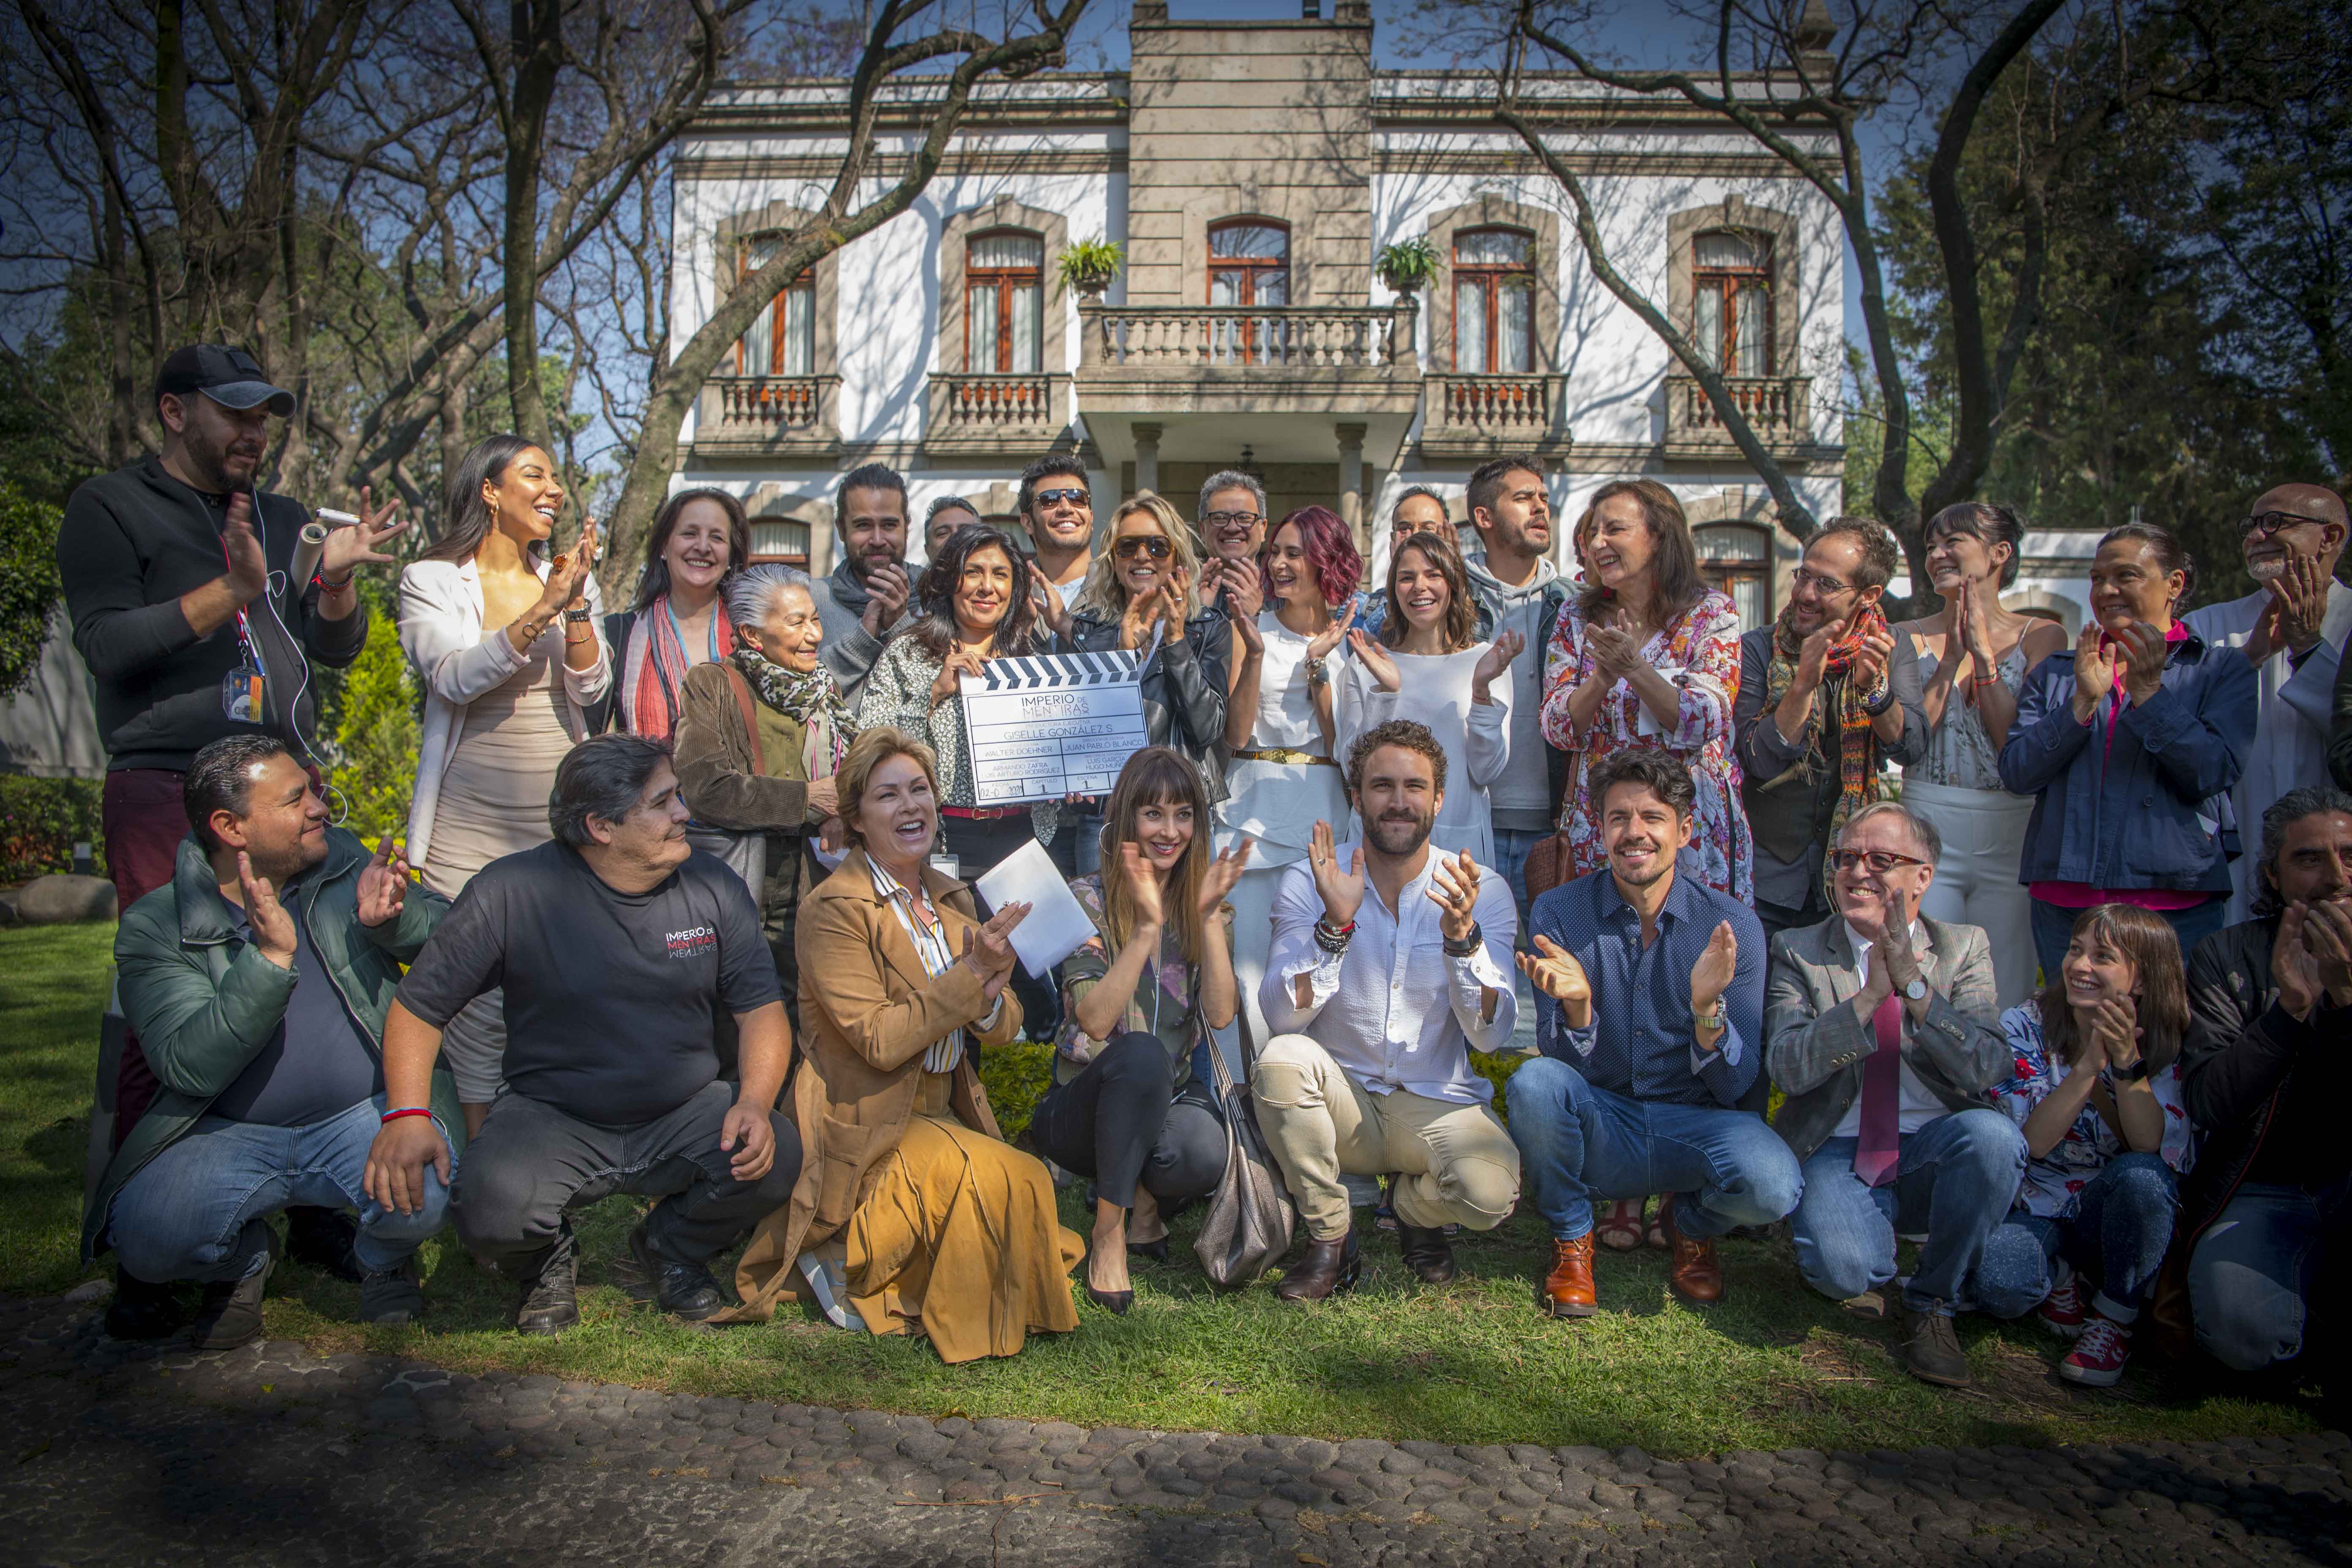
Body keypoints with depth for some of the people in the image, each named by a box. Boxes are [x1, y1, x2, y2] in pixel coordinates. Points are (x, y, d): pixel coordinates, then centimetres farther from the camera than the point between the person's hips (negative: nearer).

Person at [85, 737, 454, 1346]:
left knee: (422, 1192, -31)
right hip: (229, 1134, 0)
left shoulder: (346, 864, 4)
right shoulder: (155, 928, -6)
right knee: (145, 1236, -28)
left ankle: (382, 1258, 9)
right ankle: (243, 1258, 11)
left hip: (365, 1115, 1)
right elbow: (189, 1067, -18)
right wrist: (268, 958, -30)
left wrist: (392, 918, -20)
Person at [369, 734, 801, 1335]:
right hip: (550, 1117, -2)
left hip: (684, 1112, 2)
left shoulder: (715, 887, -3)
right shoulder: (510, 891, -11)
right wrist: (406, 1115, -20)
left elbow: (761, 1008, 0)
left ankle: (672, 1245, 10)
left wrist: (755, 1102, -19)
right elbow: (419, 1005, -4)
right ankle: (545, 1258, 10)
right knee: (491, 1209, -32)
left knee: (776, 1156, -25)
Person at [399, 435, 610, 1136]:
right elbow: (455, 676, -14)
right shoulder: (431, 580, 3)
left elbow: (591, 690, 2)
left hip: (561, 816, 3)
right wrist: (543, 610, -22)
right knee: (478, 991, -6)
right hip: (472, 822, -3)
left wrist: (577, 607, -13)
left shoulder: (571, 579, 12)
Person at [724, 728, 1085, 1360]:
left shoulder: (951, 897, 10)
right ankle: (841, 1258, -2)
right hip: (866, 1129, -7)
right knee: (988, 1177, -27)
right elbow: (879, 1041, -19)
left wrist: (990, 995, -15)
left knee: (1032, 1183, -17)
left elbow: (1003, 1030, 8)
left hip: (946, 1116, 7)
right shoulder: (834, 907, -11)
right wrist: (972, 971, -22)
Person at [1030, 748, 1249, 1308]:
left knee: (1206, 1156, -33)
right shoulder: (1088, 899, -7)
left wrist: (1209, 915, -19)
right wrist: (1147, 925, -26)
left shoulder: (1205, 901, 3)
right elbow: (1095, 1020, -20)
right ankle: (1109, 1232, -19)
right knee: (1141, 1053, -36)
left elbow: (1220, 1014, -11)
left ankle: (1143, 1198, 4)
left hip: (1172, 1098, 2)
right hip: (1087, 1104, -2)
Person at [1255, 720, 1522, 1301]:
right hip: (1344, 1100, 0)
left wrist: (1461, 934, -29)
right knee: (1282, 1059, -32)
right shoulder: (1309, 882, -6)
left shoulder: (1483, 891, -5)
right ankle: (1330, 1238, -8)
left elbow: (1491, 1035, -13)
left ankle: (1414, 1205, 9)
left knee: (1491, 1190, -30)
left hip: (1439, 1101, 0)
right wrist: (1336, 924, -31)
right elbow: (1282, 1017, -17)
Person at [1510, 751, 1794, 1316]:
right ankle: (1571, 1239, -2)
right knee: (1534, 1081, -32)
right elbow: (1565, 1063, -8)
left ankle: (1691, 1226, 8)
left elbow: (1735, 1086, -7)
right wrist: (1577, 1005, -30)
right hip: (1598, 1128, 0)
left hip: (1694, 1123, 0)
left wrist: (1708, 1007, -27)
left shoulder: (1732, 924, -6)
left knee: (1771, 1184, -31)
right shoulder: (1560, 912, -6)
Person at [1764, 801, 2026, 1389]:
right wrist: (1872, 994, -24)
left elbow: (1988, 1067, -11)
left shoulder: (1964, 949, 5)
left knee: (1993, 1136, -32)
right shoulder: (1798, 951, 1)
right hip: (1837, 1156, -2)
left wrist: (1914, 985, -23)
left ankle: (1934, 1300, -6)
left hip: (1933, 1150, 2)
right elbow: (1787, 1067, -14)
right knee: (1845, 1270, -31)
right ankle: (1870, 1272, 11)